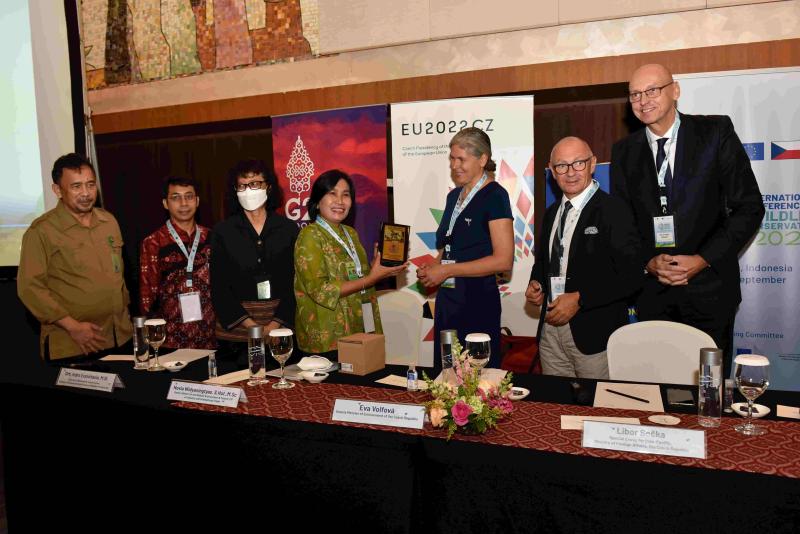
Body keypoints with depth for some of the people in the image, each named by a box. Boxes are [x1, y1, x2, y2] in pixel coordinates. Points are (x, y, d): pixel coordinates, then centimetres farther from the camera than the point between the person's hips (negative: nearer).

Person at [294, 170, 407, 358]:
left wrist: (380, 269, -1)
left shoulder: (351, 233, 12)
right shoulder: (310, 235, -10)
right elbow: (320, 290, -18)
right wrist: (371, 278, -17)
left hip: (358, 333, 7)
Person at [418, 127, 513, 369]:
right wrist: (432, 268, 4)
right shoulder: (454, 195, 14)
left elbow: (504, 260, -16)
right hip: (446, 299, 7)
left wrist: (446, 270, -15)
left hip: (478, 301, -7)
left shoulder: (494, 195, -9)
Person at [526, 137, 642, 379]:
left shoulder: (614, 210, -8)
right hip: (550, 330, 6)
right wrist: (535, 283, 4)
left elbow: (630, 276, -14)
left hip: (593, 333, -5)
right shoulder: (551, 213, 12)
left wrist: (579, 299, -17)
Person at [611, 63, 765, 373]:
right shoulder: (624, 152, 6)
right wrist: (648, 262, -8)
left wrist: (704, 259, -12)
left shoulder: (716, 133, -2)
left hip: (708, 287, -2)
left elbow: (749, 207, -3)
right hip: (652, 291, 2)